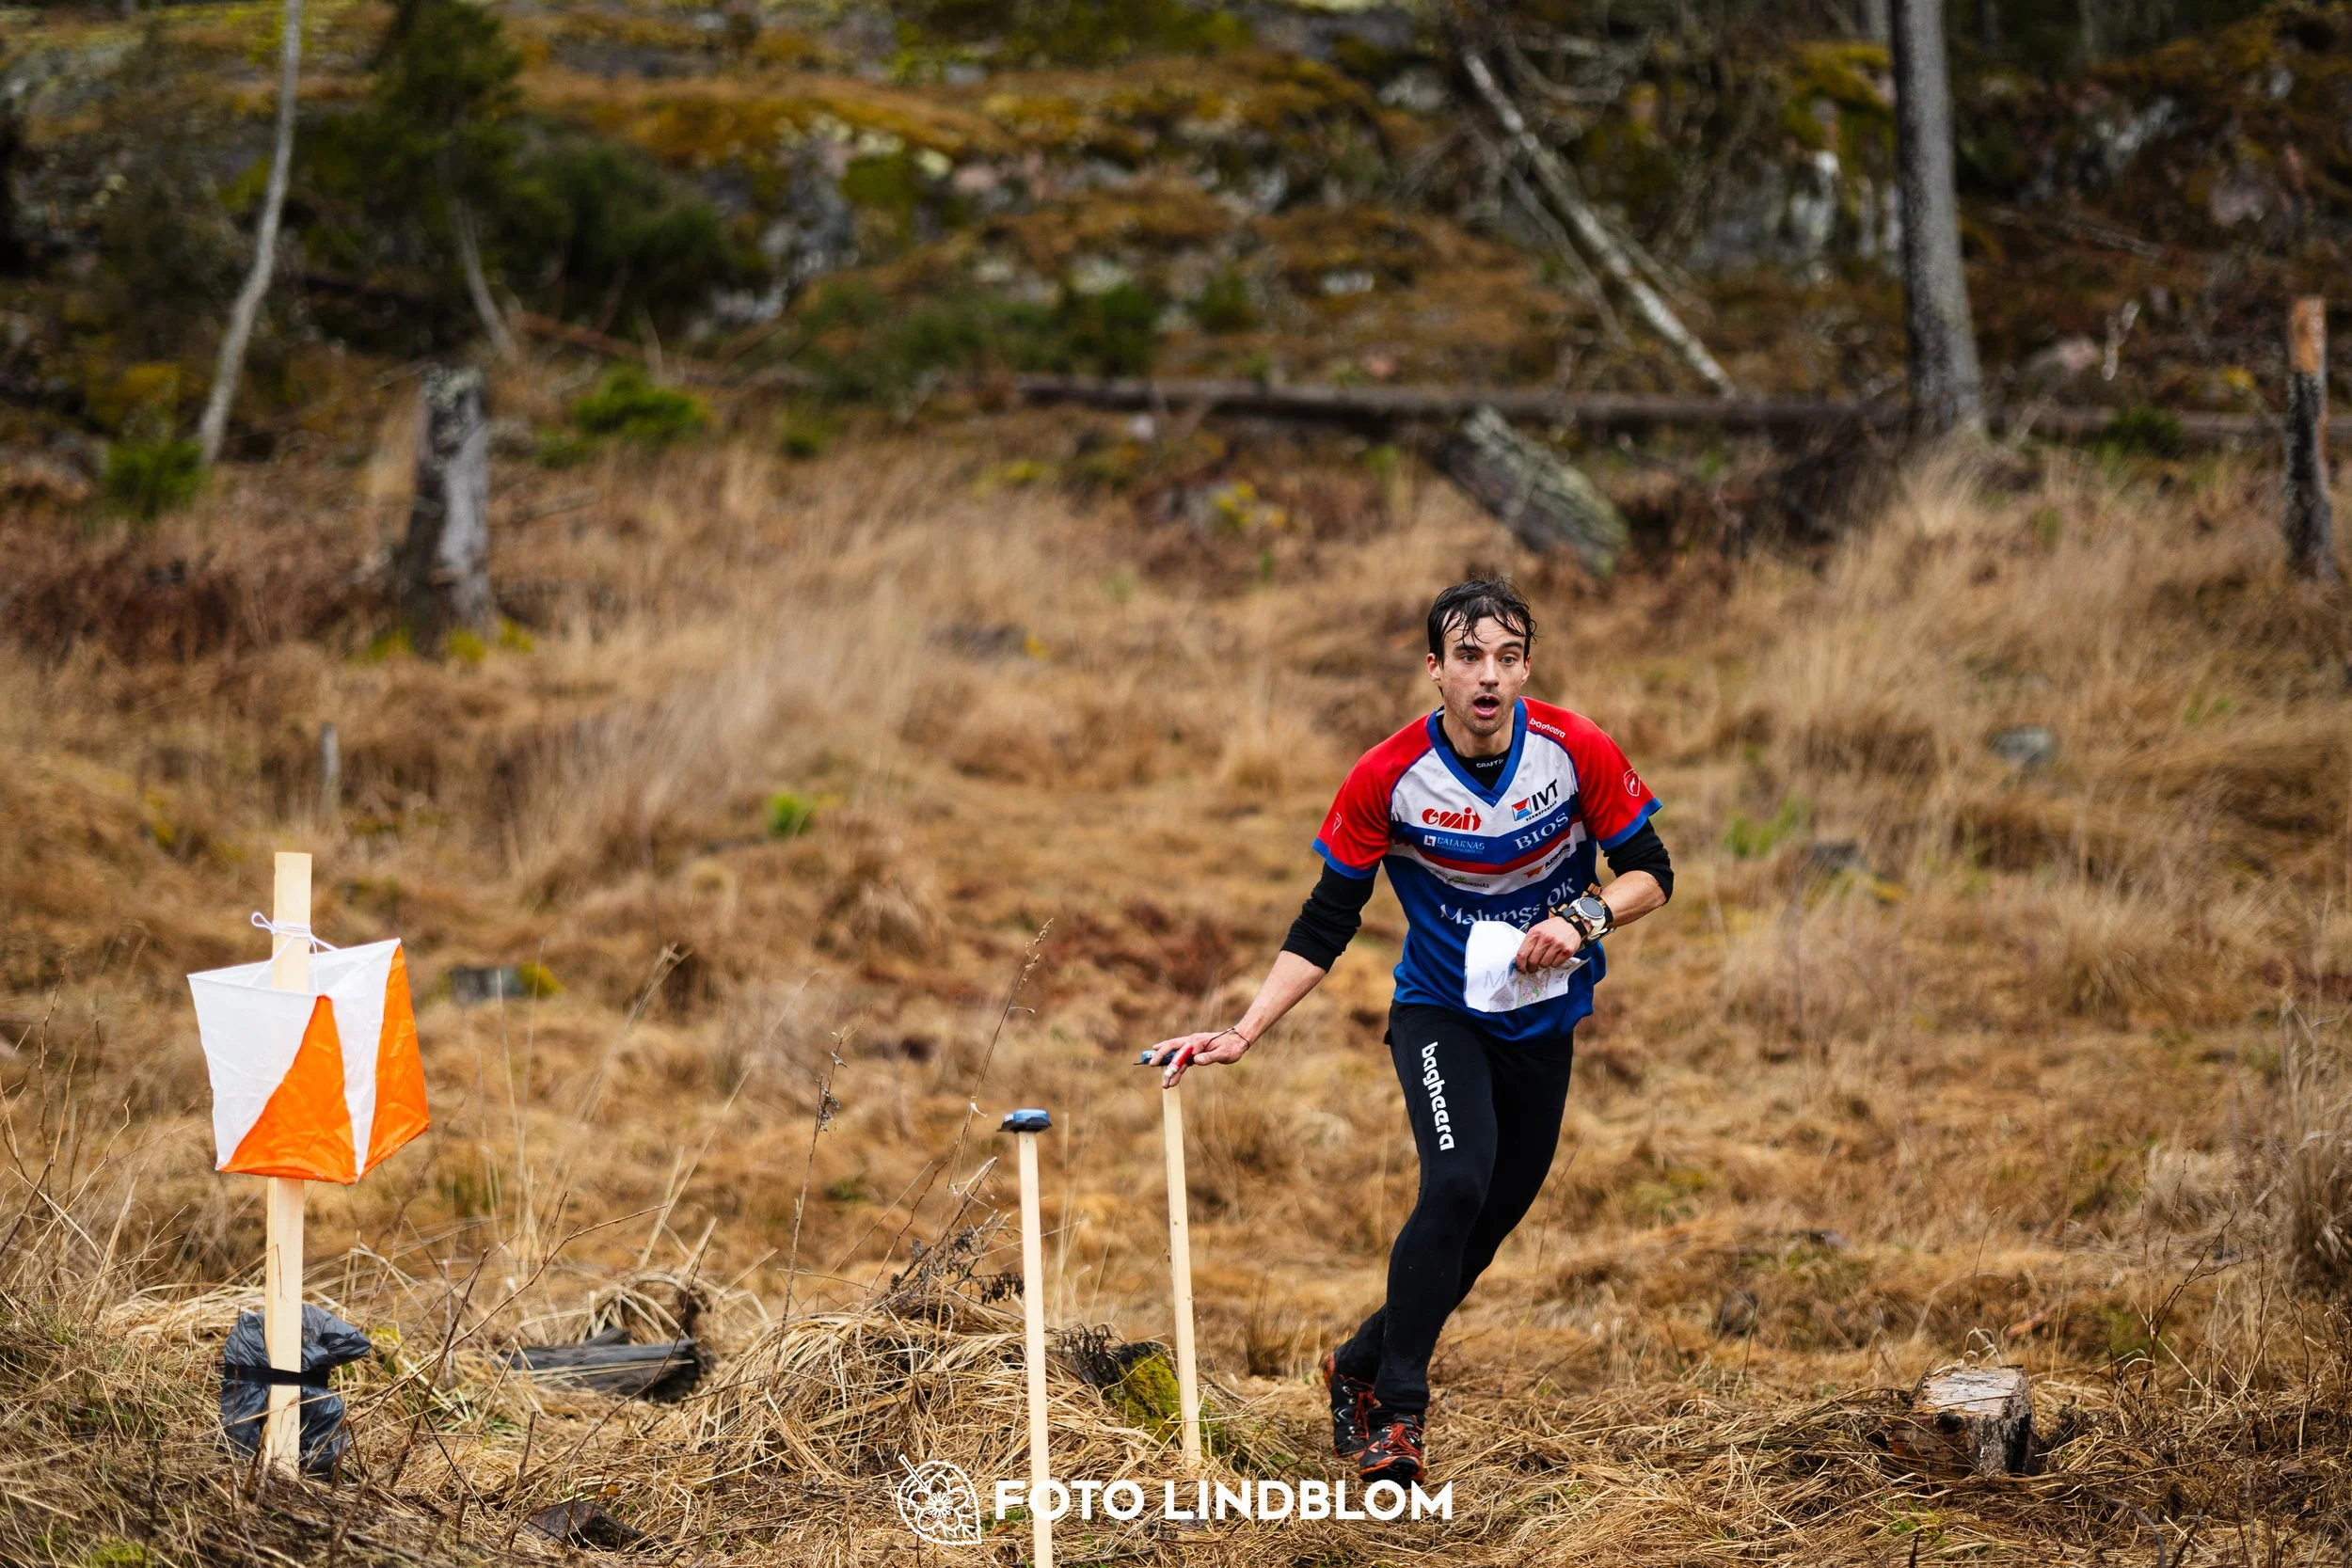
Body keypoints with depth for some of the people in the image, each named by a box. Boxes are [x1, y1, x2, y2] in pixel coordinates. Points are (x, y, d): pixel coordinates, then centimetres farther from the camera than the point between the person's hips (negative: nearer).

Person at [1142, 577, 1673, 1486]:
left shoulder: (1576, 752, -16)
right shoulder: (1387, 779, -18)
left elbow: (1650, 874, -5)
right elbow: (1325, 925, -11)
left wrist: (1582, 918, -26)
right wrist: (1244, 1033, -18)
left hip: (1544, 1020, 3)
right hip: (1439, 1010, -3)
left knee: (1496, 1214, 7)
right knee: (1458, 1181, -25)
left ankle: (1359, 1368, 29)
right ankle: (1396, 1409, -13)